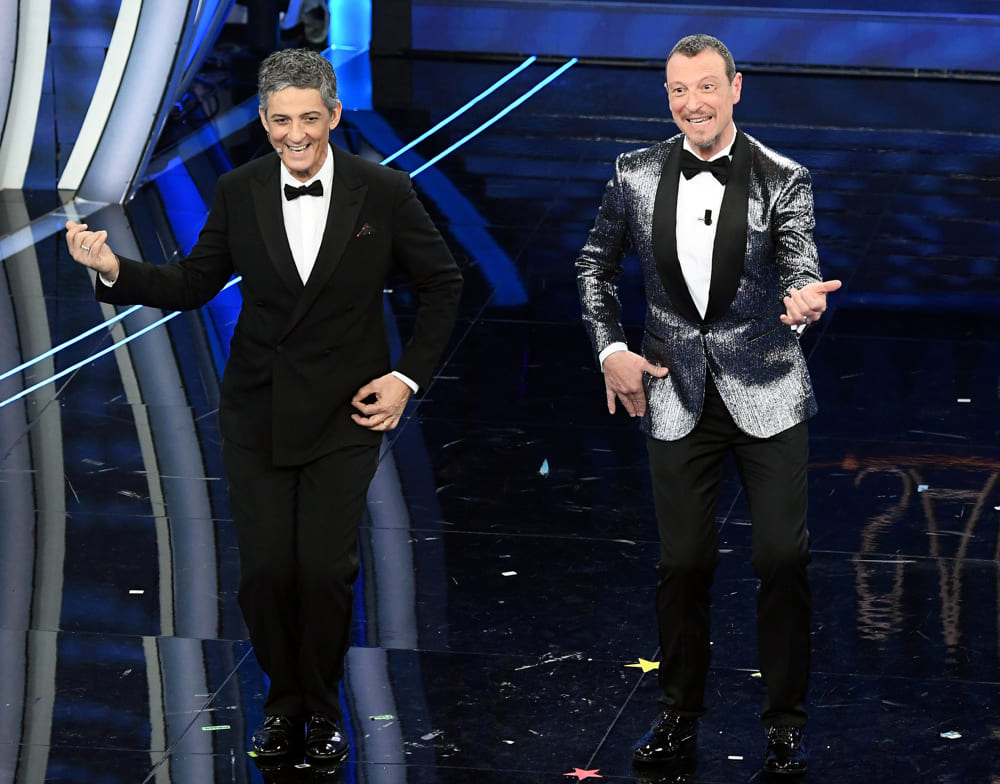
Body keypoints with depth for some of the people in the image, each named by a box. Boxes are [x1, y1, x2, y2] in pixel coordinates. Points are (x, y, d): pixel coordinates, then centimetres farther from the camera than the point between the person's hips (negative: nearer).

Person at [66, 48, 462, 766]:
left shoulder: (384, 191, -6)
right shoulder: (239, 192, -1)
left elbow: (443, 285, 4)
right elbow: (194, 285, 5)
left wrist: (408, 377, -2)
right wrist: (115, 270, -12)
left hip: (345, 412, -2)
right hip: (258, 411, 2)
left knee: (327, 569, -5)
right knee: (264, 572, -1)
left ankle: (322, 709, 18)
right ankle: (284, 700, 22)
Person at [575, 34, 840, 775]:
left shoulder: (783, 181, -8)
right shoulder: (637, 175, -2)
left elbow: (798, 271, -15)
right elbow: (596, 266, 11)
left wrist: (804, 302, -39)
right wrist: (611, 349, 0)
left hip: (766, 395, -2)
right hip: (676, 394, 2)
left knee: (783, 559, 0)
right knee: (683, 562, 7)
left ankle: (786, 722, 14)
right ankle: (679, 716, 22)